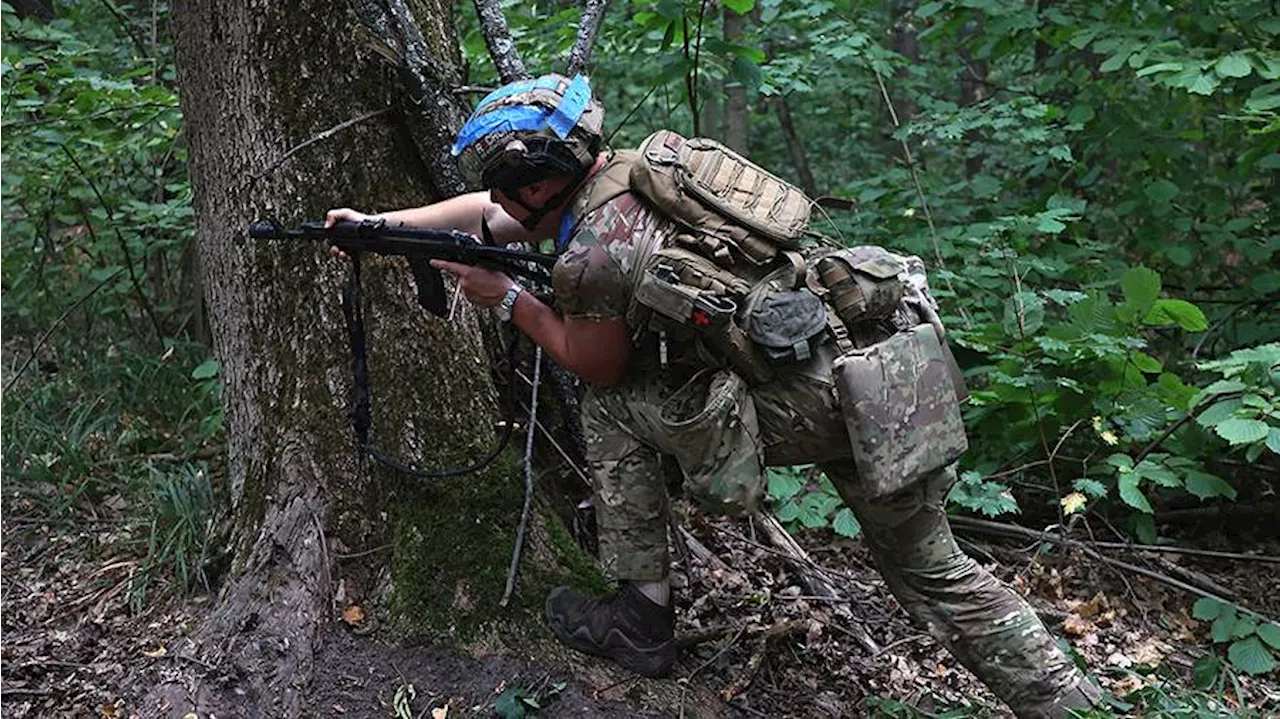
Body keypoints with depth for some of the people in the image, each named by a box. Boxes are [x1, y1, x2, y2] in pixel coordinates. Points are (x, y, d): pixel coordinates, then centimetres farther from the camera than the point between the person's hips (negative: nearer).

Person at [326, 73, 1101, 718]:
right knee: (934, 571, 21)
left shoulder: (591, 250, -12)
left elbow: (597, 370, 6)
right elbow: (485, 211, 26)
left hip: (811, 401, -9)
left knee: (617, 410, 8)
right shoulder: (627, 166, 13)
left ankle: (641, 620, 16)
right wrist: (375, 222, 28)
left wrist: (506, 299, 13)